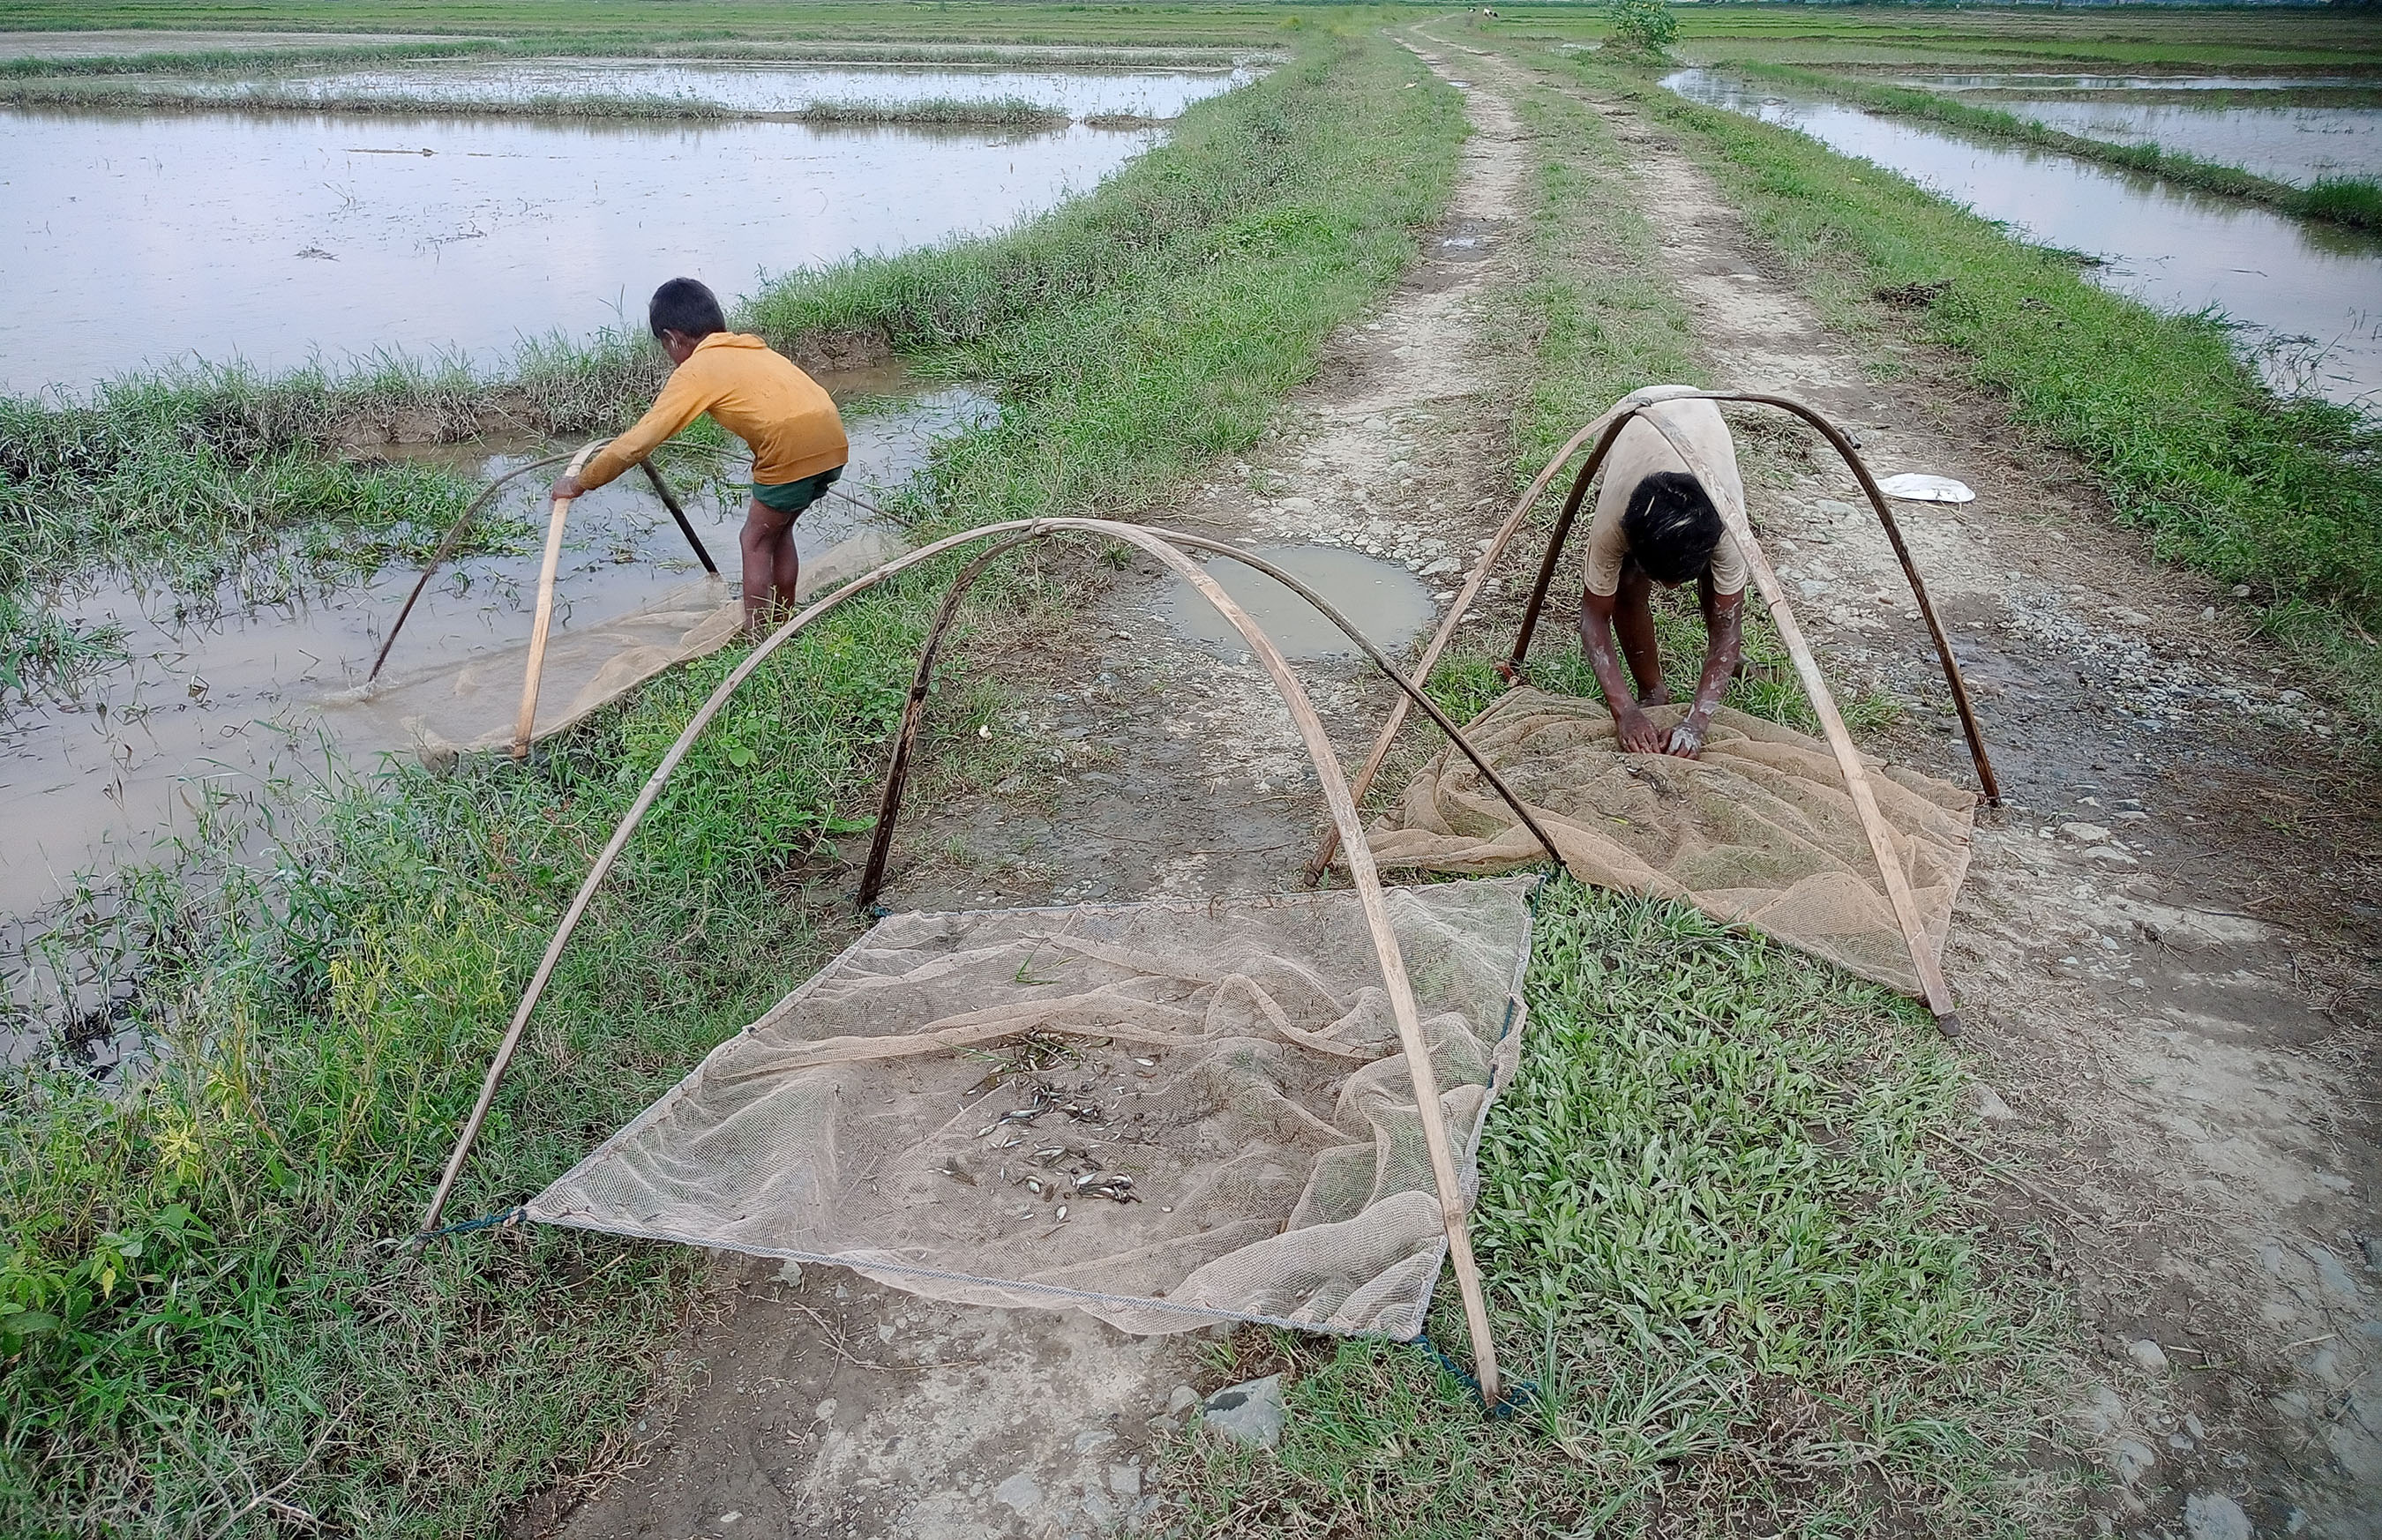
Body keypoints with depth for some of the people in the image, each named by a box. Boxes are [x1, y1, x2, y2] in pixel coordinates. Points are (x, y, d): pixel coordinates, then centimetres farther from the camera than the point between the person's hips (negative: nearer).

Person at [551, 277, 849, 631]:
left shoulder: (695, 371, 2)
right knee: (778, 532, 25)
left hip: (794, 453, -8)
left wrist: (579, 483, 8)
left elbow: (637, 443, -1)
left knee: (756, 543, 10)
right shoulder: (750, 347, 23)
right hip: (833, 442, 8)